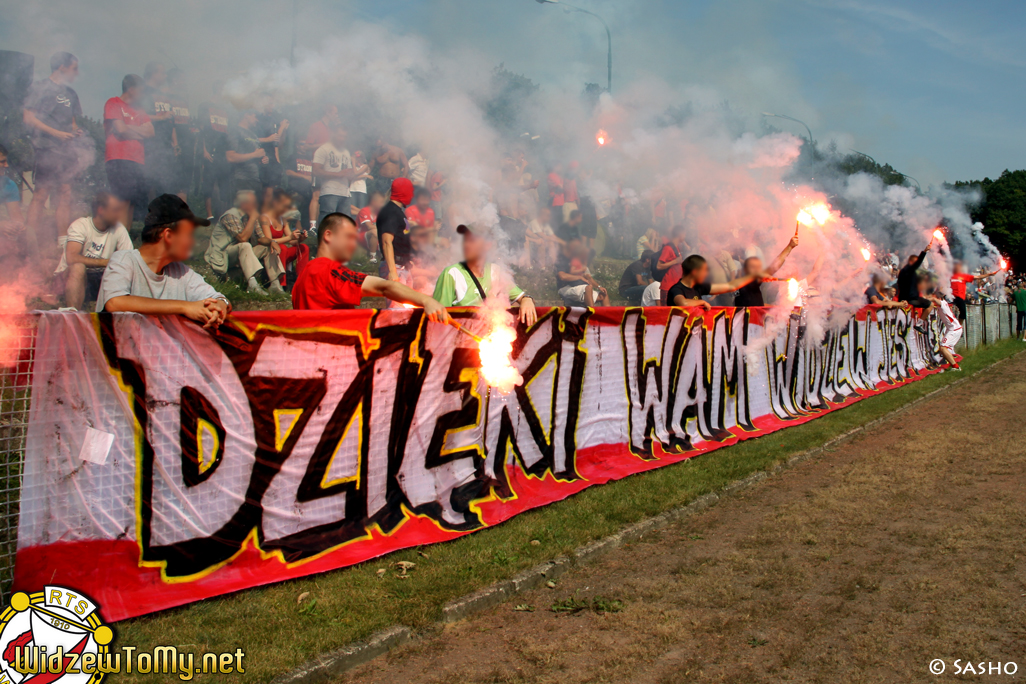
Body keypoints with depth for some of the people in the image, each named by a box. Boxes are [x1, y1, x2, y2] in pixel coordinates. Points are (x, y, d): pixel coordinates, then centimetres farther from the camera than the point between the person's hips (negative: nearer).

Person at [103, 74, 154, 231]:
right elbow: (120, 130, -6)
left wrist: (129, 128, 0)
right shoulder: (114, 103, 6)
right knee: (123, 200, -16)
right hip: (119, 159, -7)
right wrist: (139, 132, 9)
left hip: (138, 160, 7)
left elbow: (150, 132, 11)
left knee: (133, 202, 1)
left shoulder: (139, 110, 26)